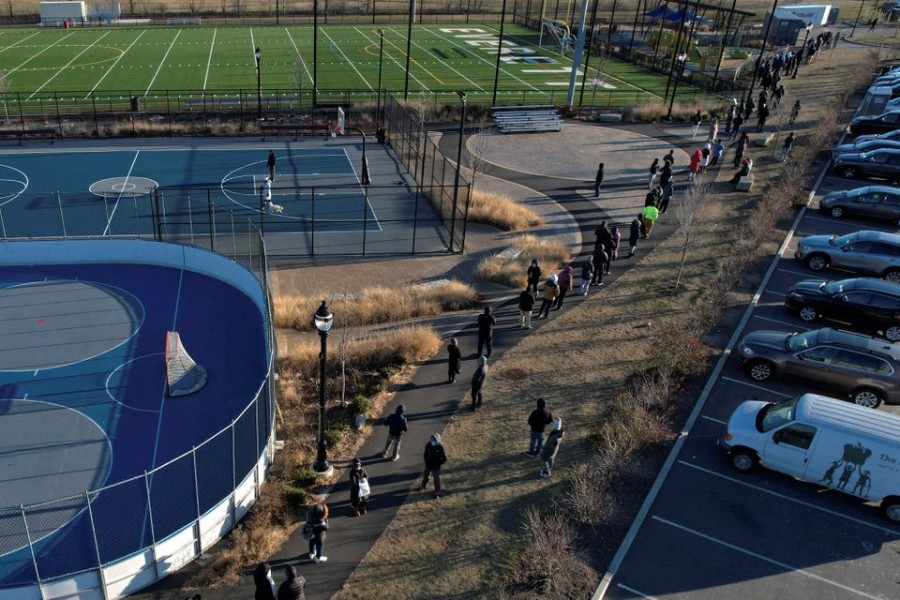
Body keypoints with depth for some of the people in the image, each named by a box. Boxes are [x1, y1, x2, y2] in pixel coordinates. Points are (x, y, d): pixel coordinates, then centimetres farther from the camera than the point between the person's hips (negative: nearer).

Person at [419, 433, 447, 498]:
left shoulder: (440, 447, -27)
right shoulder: (429, 444, -14)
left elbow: (444, 459, -20)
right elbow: (425, 453, 5)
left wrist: (438, 464, -15)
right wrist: (426, 461, 2)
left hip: (436, 467, -5)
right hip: (428, 465, 5)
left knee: (436, 480, 12)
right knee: (425, 476, 28)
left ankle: (437, 493, 31)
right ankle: (423, 486, 54)